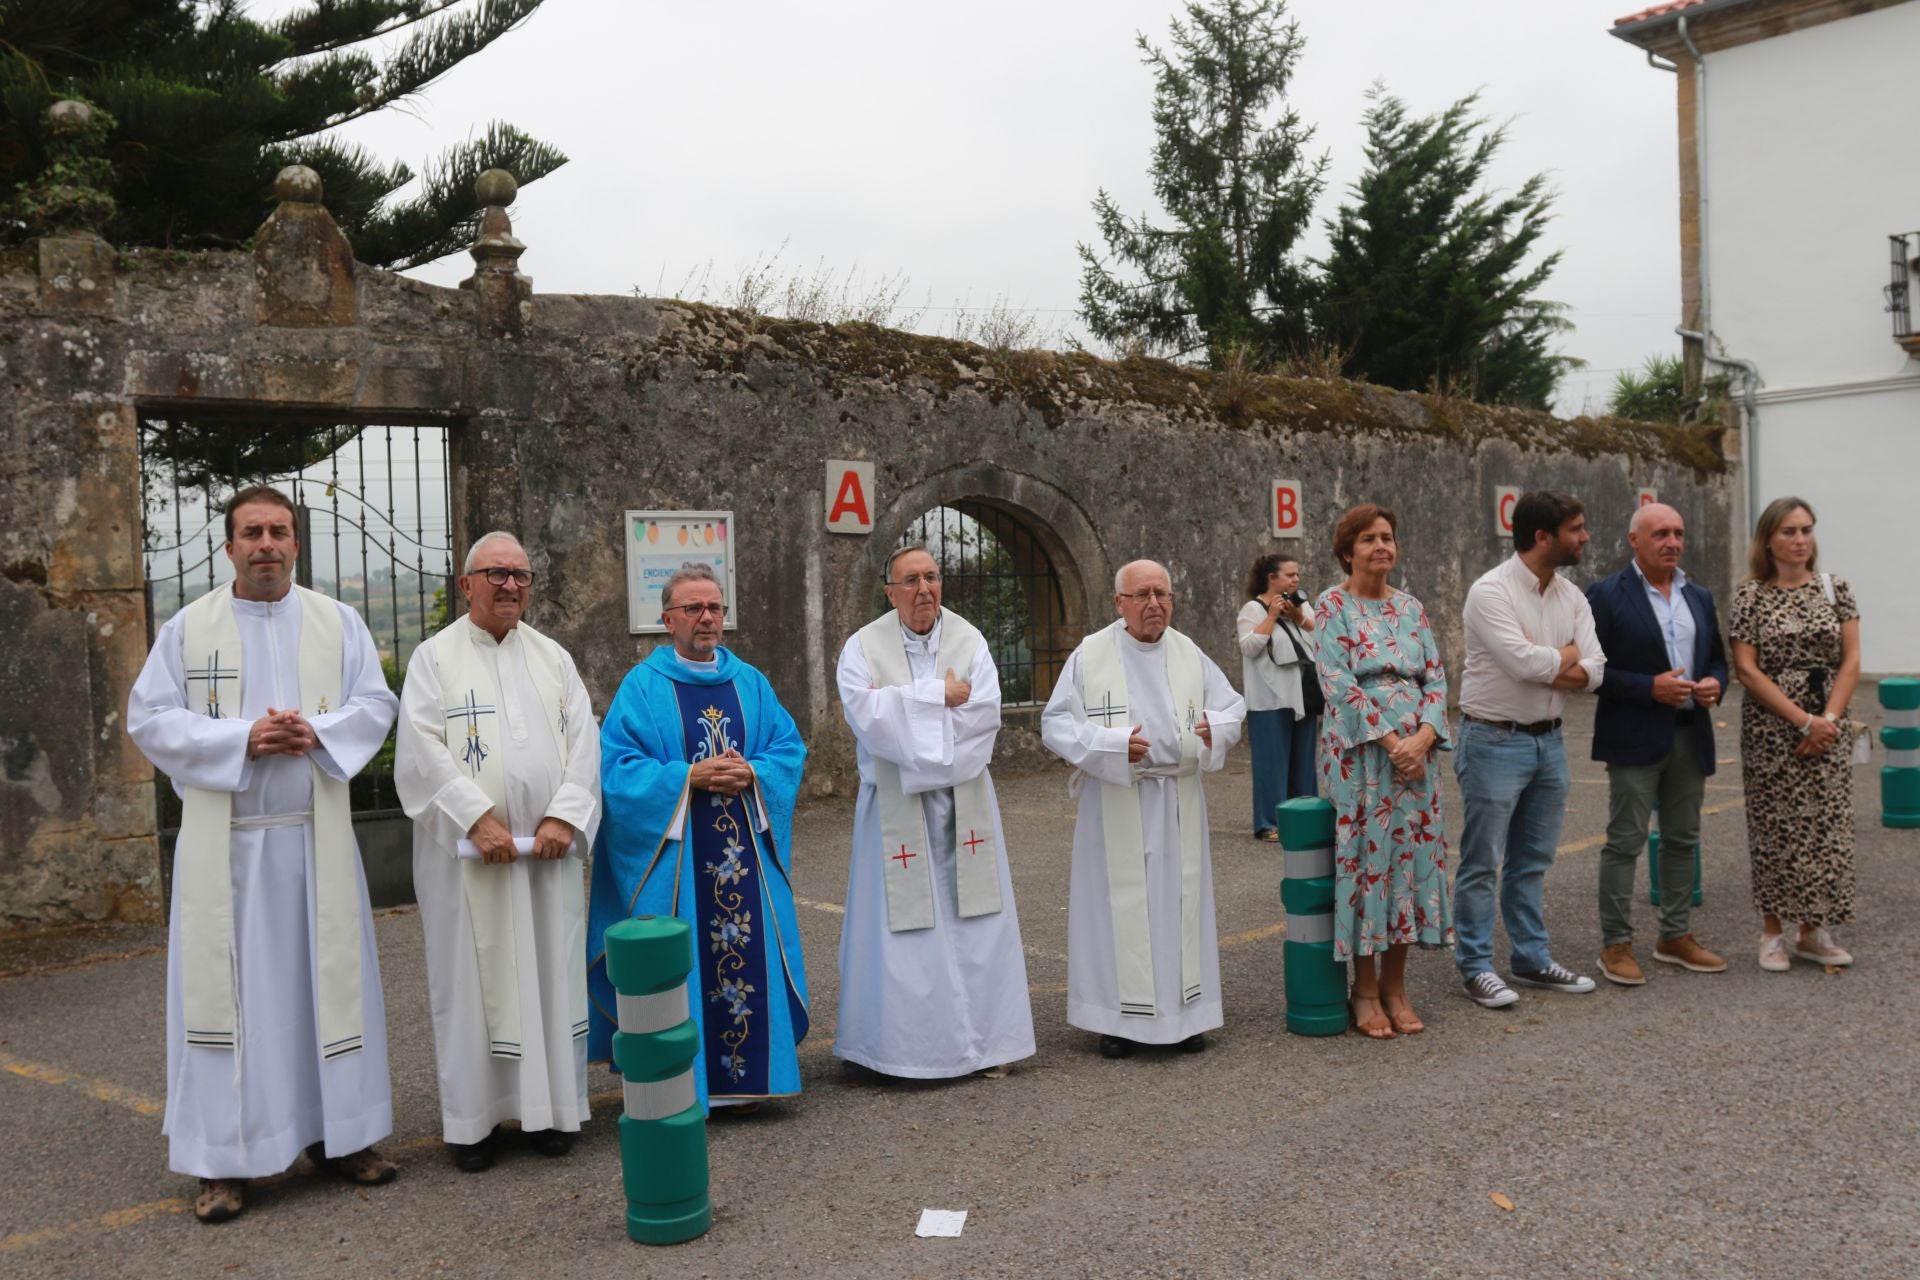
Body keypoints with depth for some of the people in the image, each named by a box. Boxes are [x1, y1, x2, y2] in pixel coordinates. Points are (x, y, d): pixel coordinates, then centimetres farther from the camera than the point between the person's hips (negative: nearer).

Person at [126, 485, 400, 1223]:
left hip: (315, 837, 2)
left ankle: (335, 1134, 20)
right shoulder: (188, 628, 2)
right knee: (225, 989, 1)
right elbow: (149, 718, -2)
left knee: (328, 981, 7)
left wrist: (317, 733, -16)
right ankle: (224, 1158, 9)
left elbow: (376, 705, 3)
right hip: (225, 843, -1)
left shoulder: (339, 623, 6)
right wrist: (241, 739, -16)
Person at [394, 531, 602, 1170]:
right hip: (468, 849, -3)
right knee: (471, 976, 3)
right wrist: (478, 818, -17)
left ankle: (550, 1105, 18)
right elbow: (423, 750, -8)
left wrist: (563, 816, -10)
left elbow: (583, 742, 4)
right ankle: (472, 1118, 14)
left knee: (552, 972, 7)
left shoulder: (553, 657, 10)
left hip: (549, 848, 3)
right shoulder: (435, 657, 2)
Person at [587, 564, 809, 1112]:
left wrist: (753, 773, -13)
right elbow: (617, 768, -9)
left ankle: (746, 1075, 18)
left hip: (746, 848, 4)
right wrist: (689, 776, -18)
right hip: (672, 851, -3)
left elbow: (790, 749, 7)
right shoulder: (642, 687, -1)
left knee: (747, 956, 6)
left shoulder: (750, 683, 11)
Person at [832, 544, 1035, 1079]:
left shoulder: (969, 641, 1)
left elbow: (983, 714, -12)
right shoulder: (864, 646, -2)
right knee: (905, 923, -1)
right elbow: (864, 713, -18)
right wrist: (938, 695, -15)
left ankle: (977, 1031, 18)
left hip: (963, 801, 2)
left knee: (971, 919, 6)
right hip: (897, 807, -2)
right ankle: (905, 1038, 11)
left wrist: (898, 705, -13)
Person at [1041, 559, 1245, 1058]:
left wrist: (1216, 727, -12)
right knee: (1119, 902, 1)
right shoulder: (1089, 655, -4)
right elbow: (1055, 724, -6)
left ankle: (1183, 1012, 18)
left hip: (1178, 803, 3)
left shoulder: (1190, 655, 5)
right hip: (1115, 802, -3)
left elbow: (1232, 705, 12)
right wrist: (1112, 745, -20)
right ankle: (1120, 1015, 11)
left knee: (1179, 900, 7)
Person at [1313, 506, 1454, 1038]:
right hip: (1360, 753, -5)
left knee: (1410, 855, 6)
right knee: (1365, 858, -1)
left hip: (1415, 750, 5)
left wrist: (1422, 737, -10)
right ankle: (1365, 990, 10)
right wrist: (1392, 742, -16)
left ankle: (1395, 985, 17)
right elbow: (1340, 685, -12)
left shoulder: (1410, 608, 12)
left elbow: (1435, 677, 7)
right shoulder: (1332, 606, -3)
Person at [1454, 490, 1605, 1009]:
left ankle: (1532, 958, 27)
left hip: (1548, 740, 7)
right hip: (1495, 741, -7)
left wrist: (1542, 665, -17)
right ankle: (1476, 966, 11)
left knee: (1532, 862, 16)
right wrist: (1567, 654, -7)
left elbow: (1593, 671, -2)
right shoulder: (1491, 591, -15)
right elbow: (1523, 661, -26)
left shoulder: (1571, 596, 7)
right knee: (1482, 863, 1)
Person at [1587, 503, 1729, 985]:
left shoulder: (1700, 597, 13)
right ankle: (1615, 945, 5)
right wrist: (1650, 687, -19)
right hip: (1634, 737, -6)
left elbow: (1718, 658, 19)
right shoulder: (1606, 596, -7)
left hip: (1690, 735, 6)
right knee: (1625, 841, -3)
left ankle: (1675, 936, 24)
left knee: (1683, 840, 12)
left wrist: (1714, 684, -3)